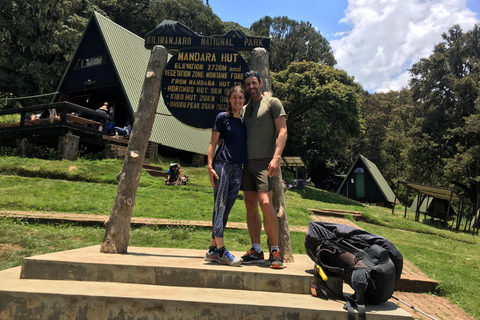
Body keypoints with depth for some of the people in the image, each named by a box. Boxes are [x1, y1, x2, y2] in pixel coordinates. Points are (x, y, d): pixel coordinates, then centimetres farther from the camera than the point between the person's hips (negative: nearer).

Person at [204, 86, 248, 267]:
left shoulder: (243, 121, 18)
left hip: (238, 168, 6)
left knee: (226, 209, 6)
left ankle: (212, 250, 14)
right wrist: (210, 166, -11)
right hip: (222, 164, -6)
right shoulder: (222, 117, 2)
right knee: (220, 206, -6)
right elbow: (213, 143, -1)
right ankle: (221, 251, -4)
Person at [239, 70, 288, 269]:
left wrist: (276, 157, -18)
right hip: (247, 162, 7)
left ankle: (275, 251, -5)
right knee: (250, 205, 4)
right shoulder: (244, 109, 21)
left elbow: (282, 131, -6)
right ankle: (256, 251, 11)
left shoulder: (272, 103, 4)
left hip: (264, 161, -6)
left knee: (265, 203, -17)